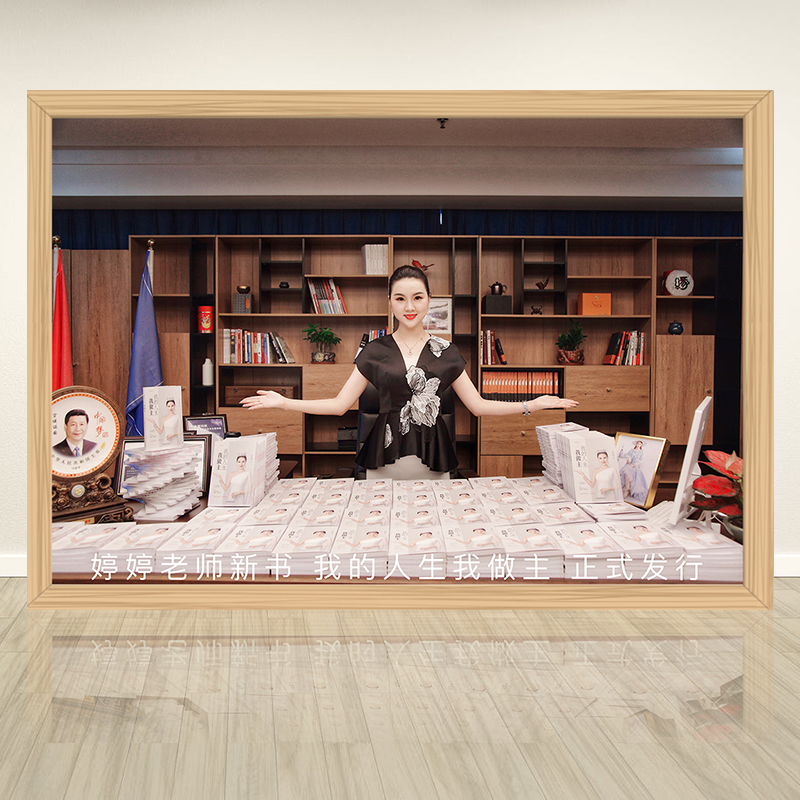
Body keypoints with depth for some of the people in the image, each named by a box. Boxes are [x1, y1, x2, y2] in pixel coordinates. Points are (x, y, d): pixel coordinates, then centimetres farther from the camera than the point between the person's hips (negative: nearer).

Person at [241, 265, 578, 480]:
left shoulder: (445, 351, 5)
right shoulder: (376, 350, 4)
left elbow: (477, 405, 7)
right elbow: (340, 404, 4)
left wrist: (531, 404, -1)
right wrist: (283, 402, -3)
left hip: (432, 456, 1)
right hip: (385, 455, 0)